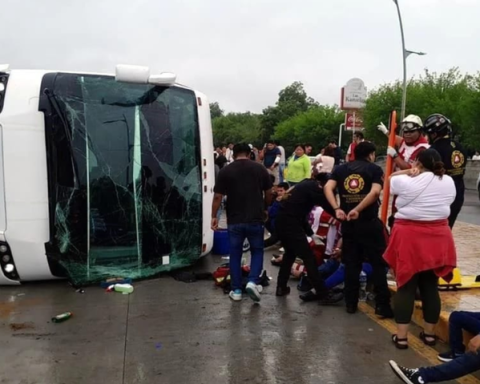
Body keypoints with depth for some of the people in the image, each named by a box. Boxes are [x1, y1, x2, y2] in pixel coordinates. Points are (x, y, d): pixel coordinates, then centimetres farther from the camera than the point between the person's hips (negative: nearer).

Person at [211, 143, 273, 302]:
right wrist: (264, 208, 23)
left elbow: (218, 197, -4)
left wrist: (214, 216, 6)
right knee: (257, 251, 16)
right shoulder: (260, 168, 2)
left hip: (235, 220, 0)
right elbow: (269, 194, 6)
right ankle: (253, 281, -2)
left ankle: (236, 290, 15)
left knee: (235, 254, 11)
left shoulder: (225, 171, -2)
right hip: (255, 219, 1)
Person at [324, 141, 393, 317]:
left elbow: (328, 188, -5)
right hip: (369, 223, -3)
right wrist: (358, 209, -17)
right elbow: (375, 192, -17)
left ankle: (351, 303, 18)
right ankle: (382, 305, 6)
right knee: (378, 263, 5)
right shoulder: (375, 169, 1)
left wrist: (337, 209, -12)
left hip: (348, 223, 4)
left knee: (351, 263, 12)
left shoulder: (341, 168, 10)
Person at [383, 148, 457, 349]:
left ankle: (401, 336, 6)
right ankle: (429, 334, 24)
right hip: (437, 238, 4)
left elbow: (390, 179, 11)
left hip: (409, 238, -4)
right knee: (431, 287, 12)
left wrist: (408, 172, 3)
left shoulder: (406, 182, -9)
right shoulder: (449, 182, 4)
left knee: (405, 287, 2)